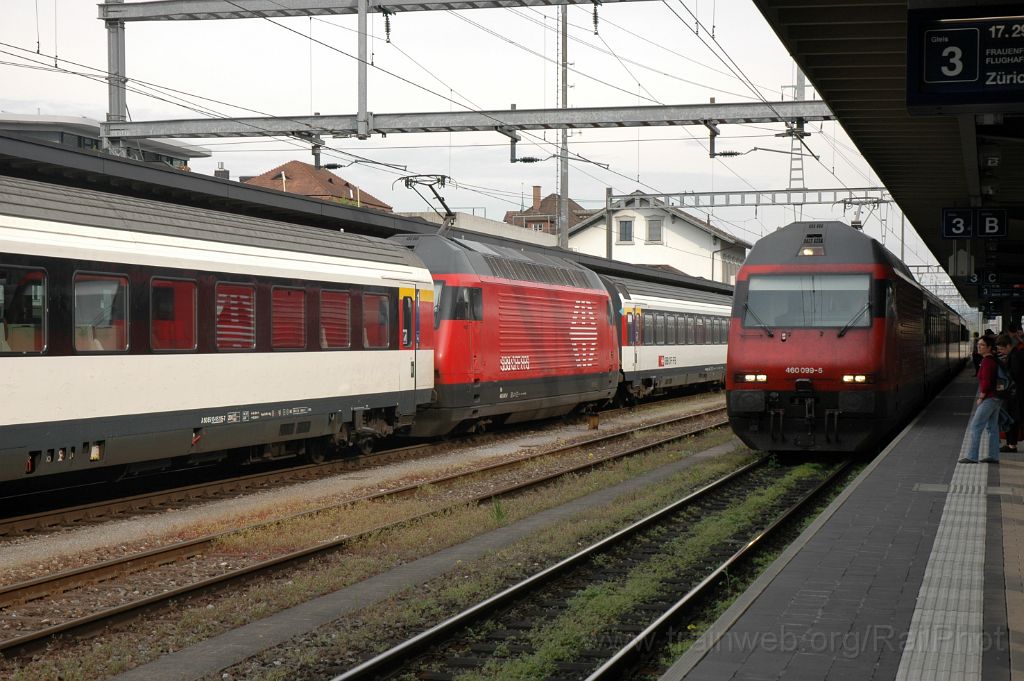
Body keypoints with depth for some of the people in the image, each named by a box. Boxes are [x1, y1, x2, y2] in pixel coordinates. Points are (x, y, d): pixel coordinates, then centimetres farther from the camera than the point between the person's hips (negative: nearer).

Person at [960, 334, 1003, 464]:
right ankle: (994, 456, 17)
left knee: (975, 427, -7)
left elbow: (986, 382, -22)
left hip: (989, 398, -10)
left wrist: (981, 398, -12)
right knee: (992, 427, 14)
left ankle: (971, 456, -7)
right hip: (996, 398, 10)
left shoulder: (987, 361, -18)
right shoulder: (993, 359, 12)